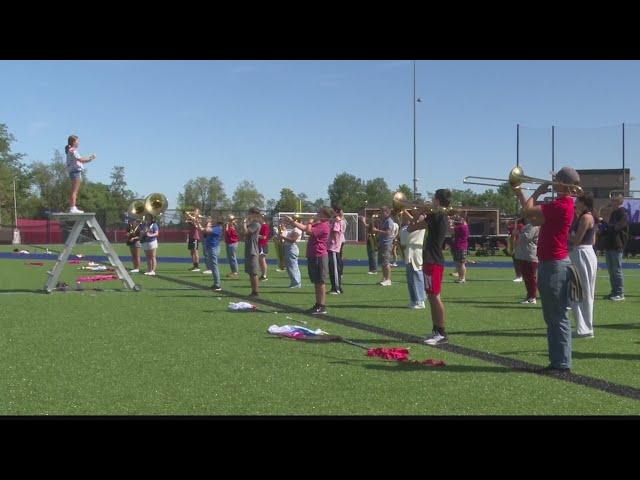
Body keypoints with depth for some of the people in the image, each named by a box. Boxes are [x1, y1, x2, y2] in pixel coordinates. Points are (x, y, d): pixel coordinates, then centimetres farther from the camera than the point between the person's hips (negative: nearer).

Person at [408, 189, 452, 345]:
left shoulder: (436, 216, -13)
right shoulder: (443, 218, 15)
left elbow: (411, 228, -9)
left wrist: (419, 219, 8)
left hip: (433, 262, -10)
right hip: (435, 260, 10)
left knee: (435, 297, -8)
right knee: (432, 297, 14)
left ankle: (442, 334, -7)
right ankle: (436, 331, 20)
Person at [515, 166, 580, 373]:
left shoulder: (561, 205, -17)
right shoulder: (560, 204, 15)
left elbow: (527, 212, -19)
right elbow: (533, 219, 18)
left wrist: (537, 193, -2)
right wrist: (520, 194, 19)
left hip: (555, 265, -11)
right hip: (550, 264, 11)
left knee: (558, 318, -6)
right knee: (552, 318, 14)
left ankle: (562, 363, -1)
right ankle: (557, 361, 20)